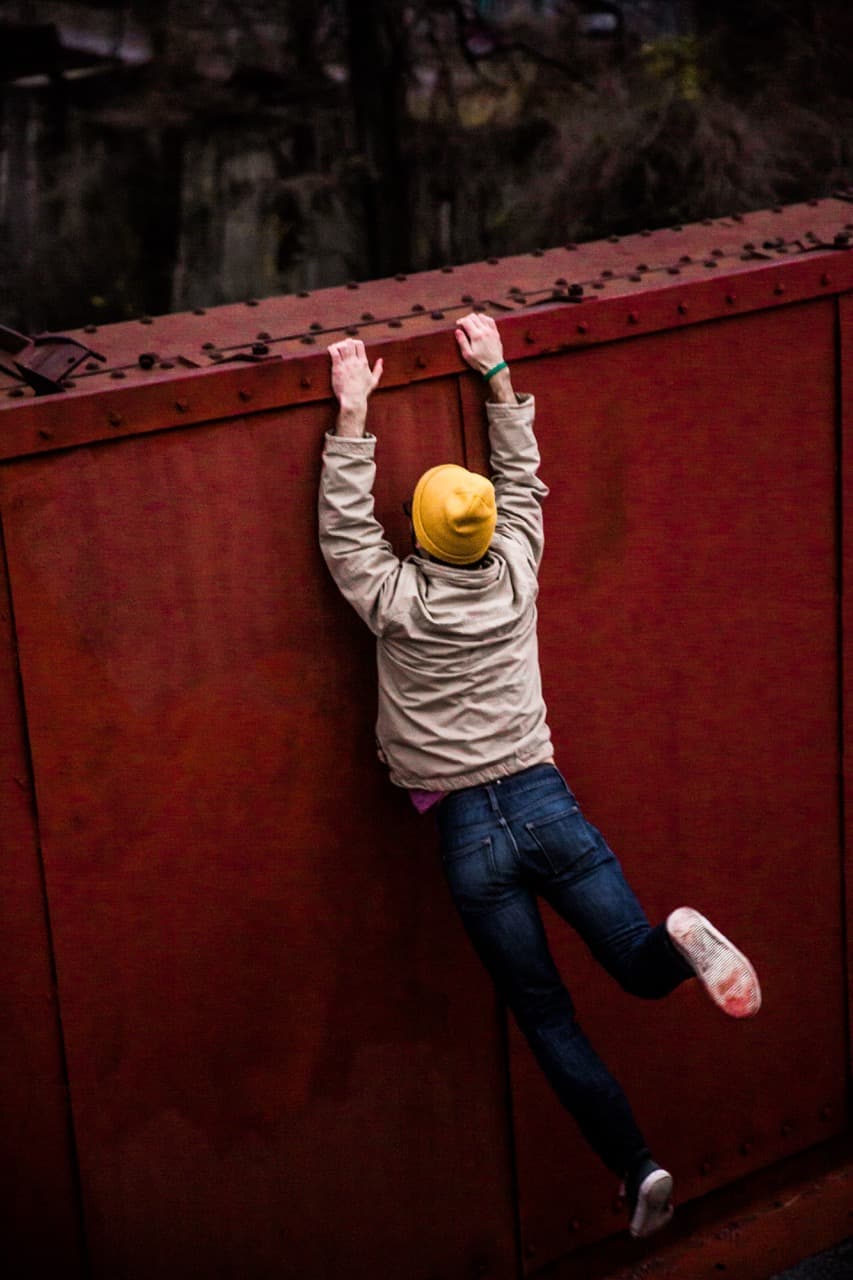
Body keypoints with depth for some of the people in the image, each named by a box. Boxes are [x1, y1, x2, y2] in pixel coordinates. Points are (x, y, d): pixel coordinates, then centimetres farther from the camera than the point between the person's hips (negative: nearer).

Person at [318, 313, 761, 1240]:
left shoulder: (397, 601, -8)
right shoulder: (515, 571, 1)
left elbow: (345, 524, 4)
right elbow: (522, 476, 16)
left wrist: (353, 413, 4)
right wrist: (495, 376, 21)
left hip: (468, 833, -2)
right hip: (544, 801, 2)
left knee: (546, 1018, 4)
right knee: (644, 972, 3)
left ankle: (637, 1167, -5)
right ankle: (680, 938, -33)